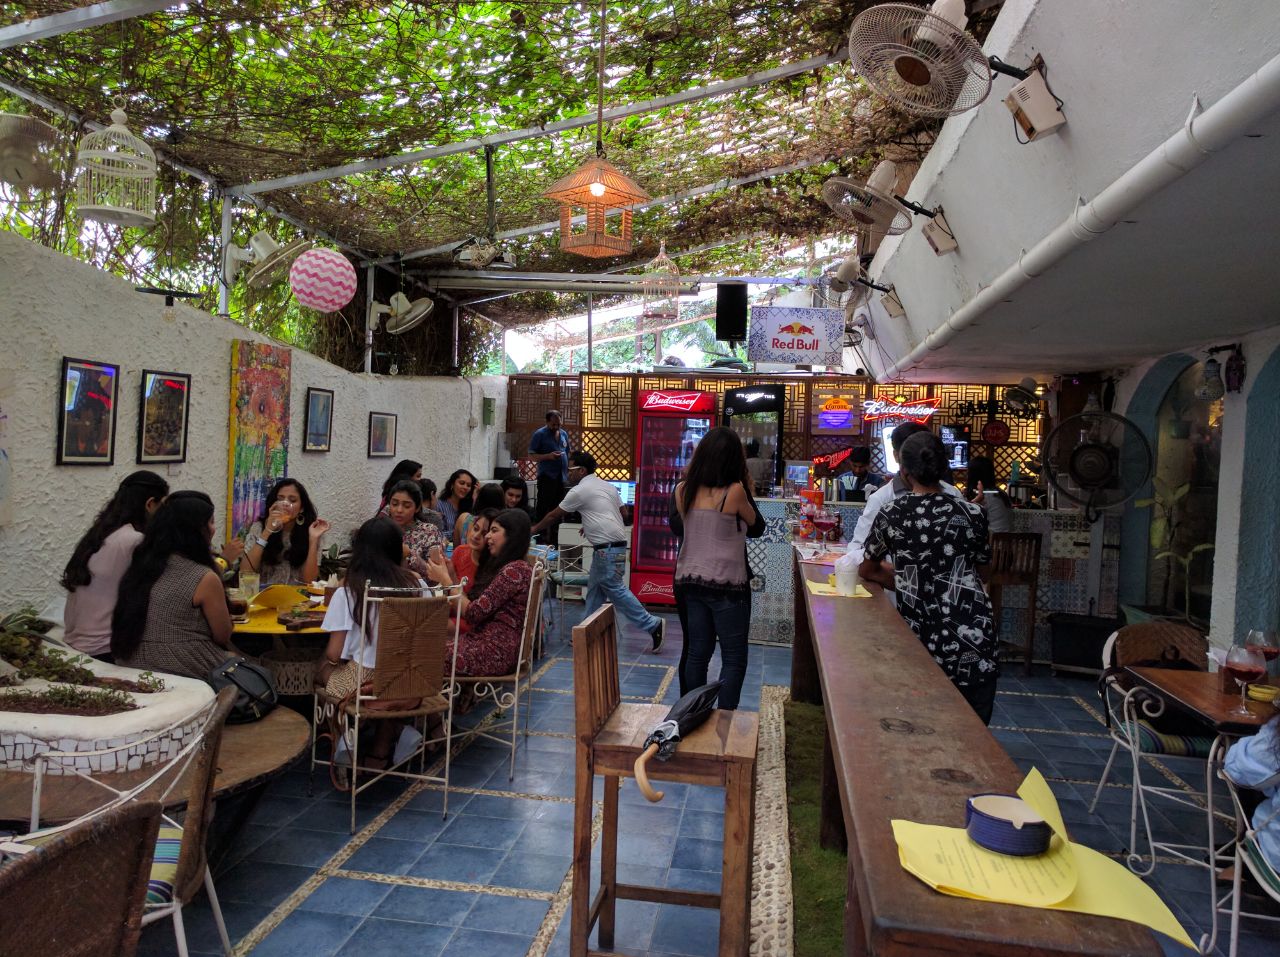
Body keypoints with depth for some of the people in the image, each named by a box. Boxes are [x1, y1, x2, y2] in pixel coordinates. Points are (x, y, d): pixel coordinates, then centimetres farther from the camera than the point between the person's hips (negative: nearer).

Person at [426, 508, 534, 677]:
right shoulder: (501, 566, 16)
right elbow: (470, 602, 11)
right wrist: (449, 572, 6)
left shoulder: (515, 570, -15)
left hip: (497, 652, -9)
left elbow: (473, 613, -16)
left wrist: (445, 579, -7)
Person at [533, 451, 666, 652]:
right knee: (595, 589, 14)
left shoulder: (579, 491, -8)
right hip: (614, 545, 10)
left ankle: (652, 625, -6)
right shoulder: (607, 486, 16)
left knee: (616, 590, -7)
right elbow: (621, 514, 19)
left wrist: (534, 529, 18)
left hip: (607, 548, -10)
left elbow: (553, 515, 2)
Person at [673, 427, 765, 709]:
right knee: (734, 659, 6)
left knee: (697, 653, 16)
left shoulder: (683, 490, -2)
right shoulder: (734, 491, -16)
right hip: (727, 584, -5)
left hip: (692, 581, 6)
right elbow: (757, 524, 0)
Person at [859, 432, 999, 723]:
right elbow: (980, 572, 13)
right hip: (973, 641, 0)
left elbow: (867, 571, 14)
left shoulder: (891, 515, 0)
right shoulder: (971, 513, 1)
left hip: (923, 643, 0)